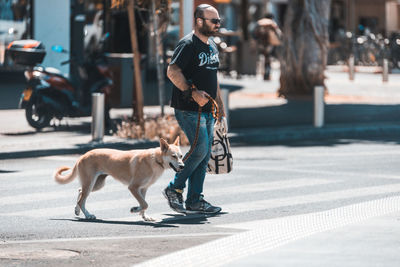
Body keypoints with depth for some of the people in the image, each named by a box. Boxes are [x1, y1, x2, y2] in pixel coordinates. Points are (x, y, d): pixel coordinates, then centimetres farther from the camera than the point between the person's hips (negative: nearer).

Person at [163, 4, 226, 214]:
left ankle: (195, 201, 10)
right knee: (200, 149, -16)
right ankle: (174, 189, -2)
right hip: (188, 110, -9)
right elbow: (172, 72, -22)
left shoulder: (212, 46, 18)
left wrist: (221, 110, 22)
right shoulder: (188, 44, -11)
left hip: (207, 110, 9)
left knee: (204, 155, 6)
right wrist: (192, 92, -28)